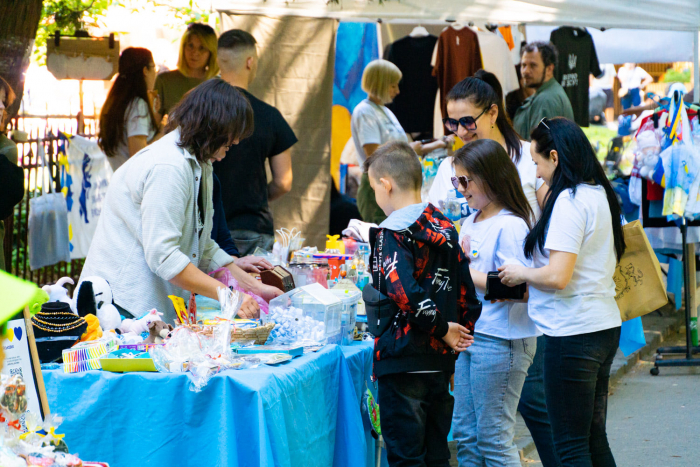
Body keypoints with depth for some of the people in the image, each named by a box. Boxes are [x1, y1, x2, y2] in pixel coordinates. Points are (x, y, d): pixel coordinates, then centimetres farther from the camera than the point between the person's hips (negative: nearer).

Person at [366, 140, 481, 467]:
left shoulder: (392, 234, -12)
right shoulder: (444, 228, 10)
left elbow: (404, 293, -27)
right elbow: (465, 289, 12)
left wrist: (441, 327, -15)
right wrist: (462, 331, 15)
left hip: (403, 363, -7)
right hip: (440, 362, 7)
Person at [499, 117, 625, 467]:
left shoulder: (569, 202, -16)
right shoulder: (600, 195, 12)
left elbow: (557, 277, -23)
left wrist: (521, 274, -5)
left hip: (573, 334, -10)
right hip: (605, 326, 10)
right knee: (594, 439, 16)